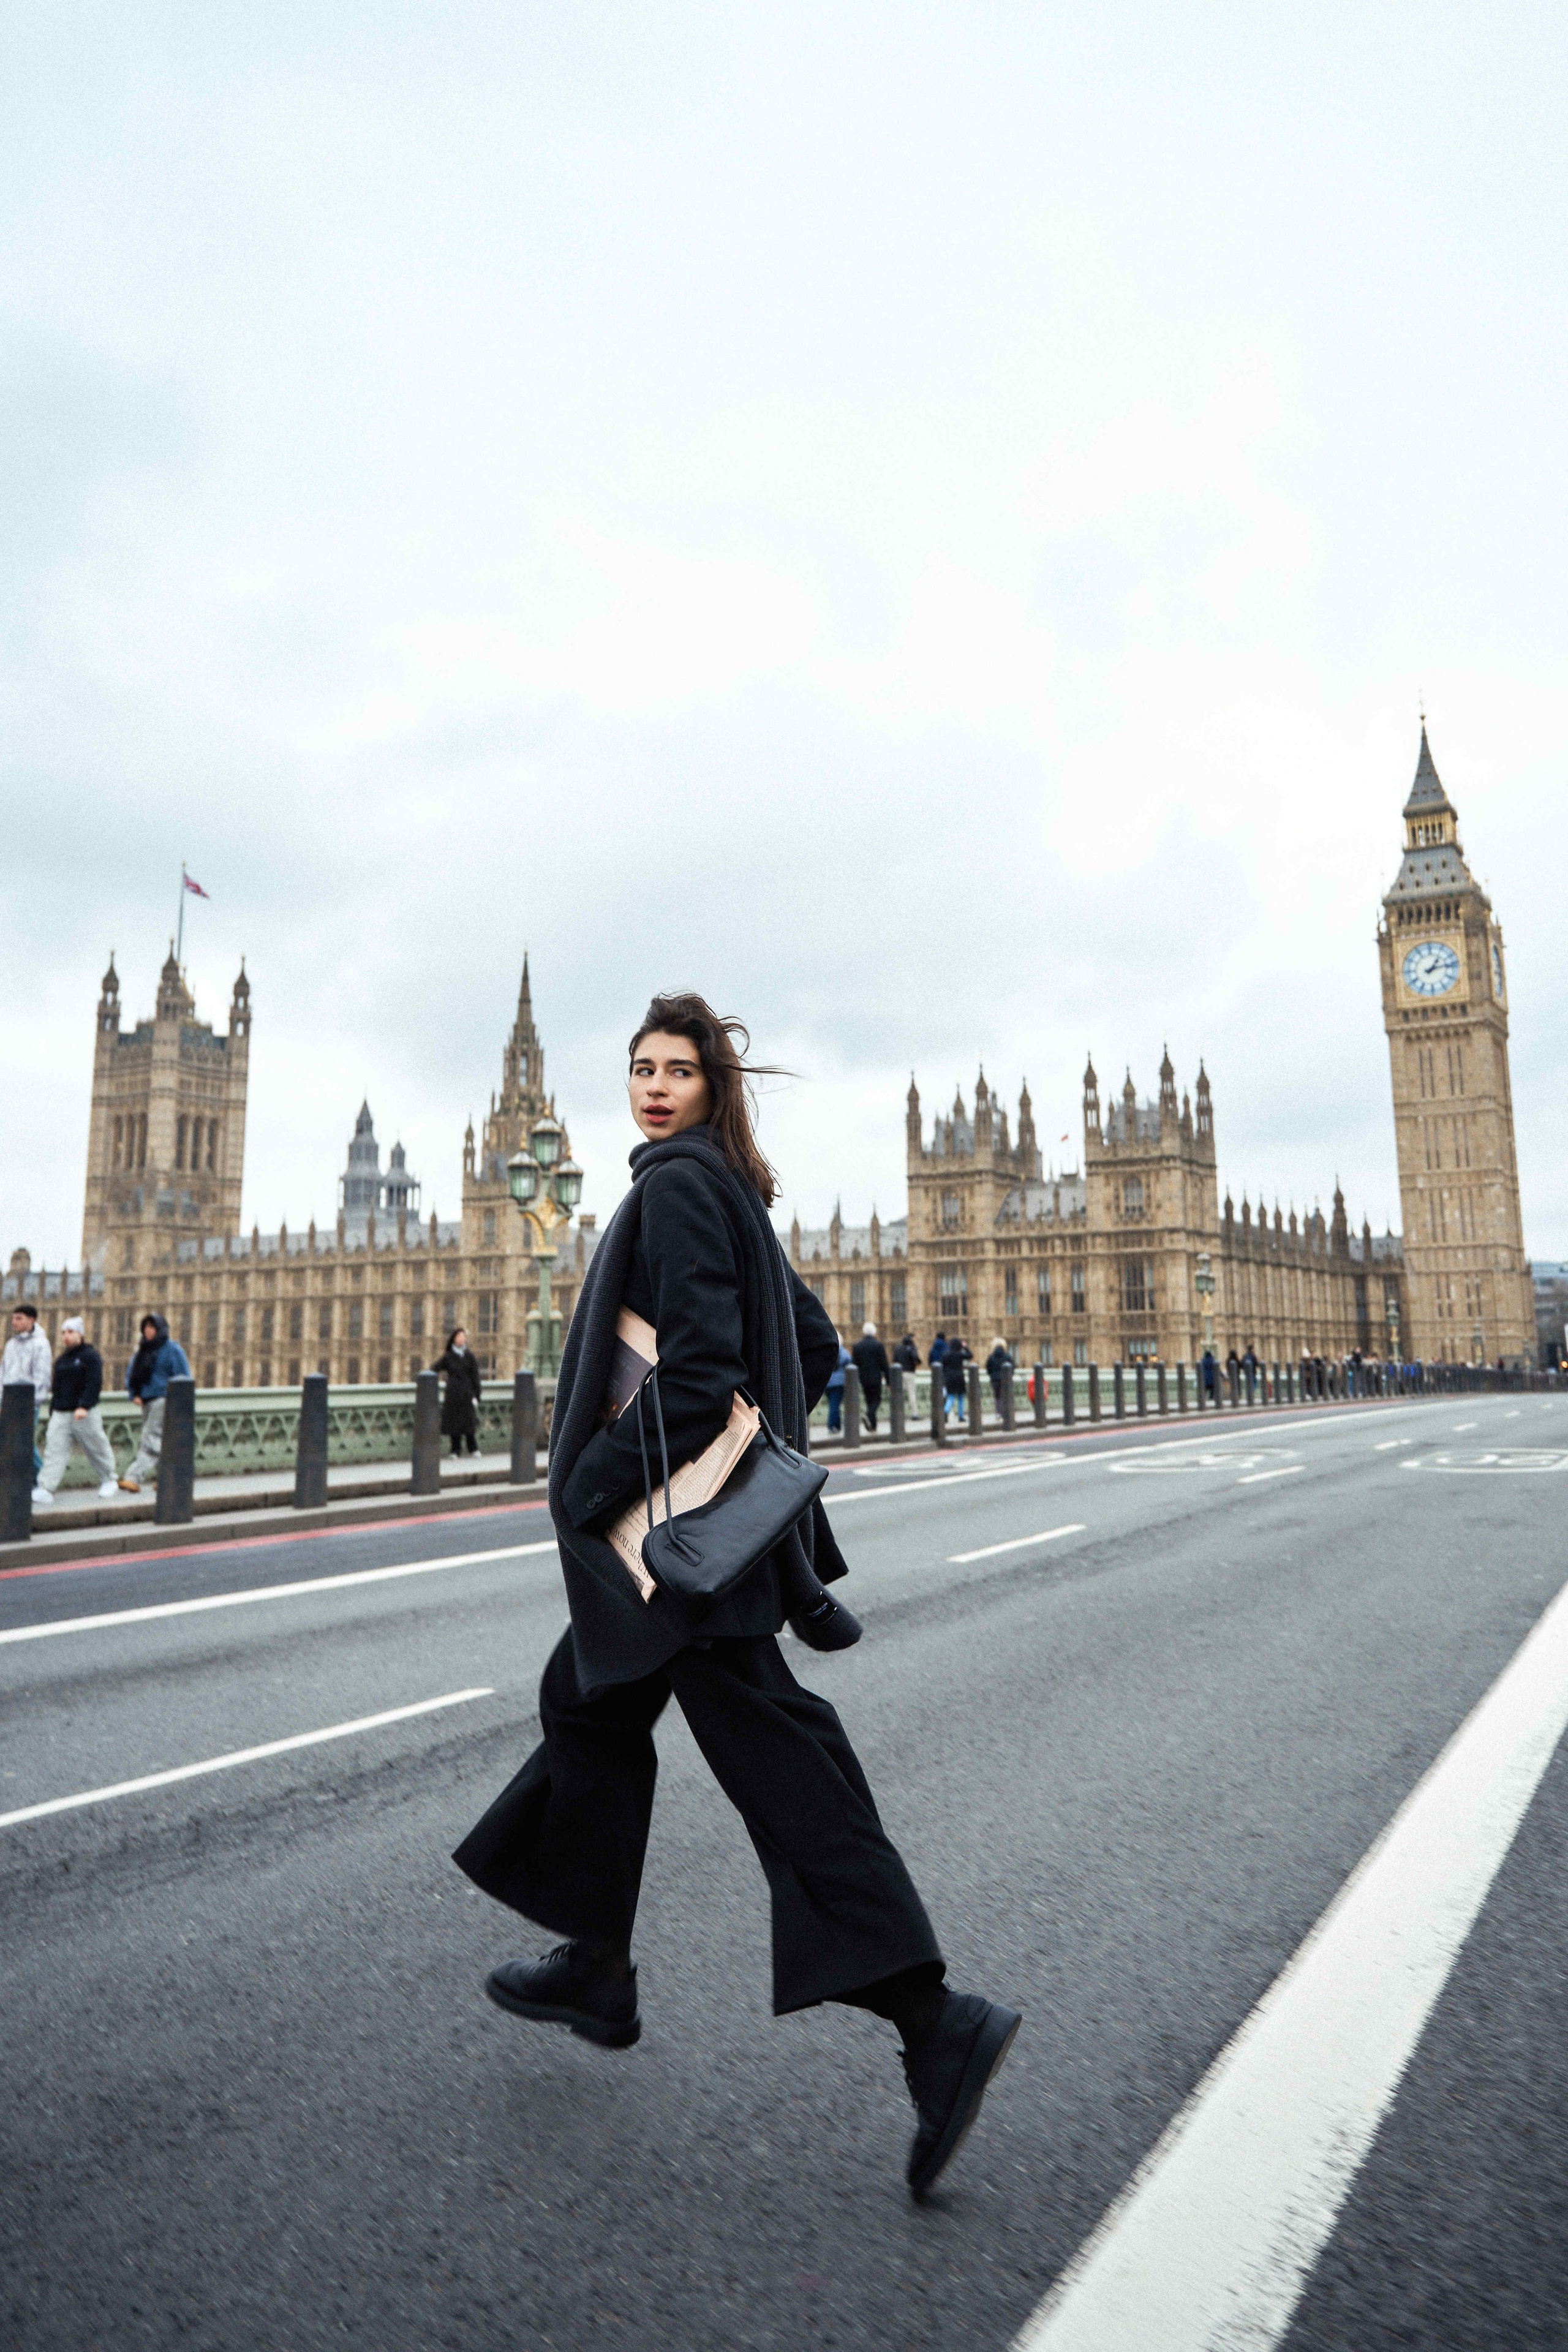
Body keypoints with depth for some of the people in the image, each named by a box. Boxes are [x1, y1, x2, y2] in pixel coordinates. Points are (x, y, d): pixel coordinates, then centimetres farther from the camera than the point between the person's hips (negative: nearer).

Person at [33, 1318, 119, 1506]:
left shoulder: (91, 1356, -6)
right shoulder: (61, 1360, 16)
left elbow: (94, 1384, -17)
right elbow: (55, 1387, 22)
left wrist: (84, 1407, -28)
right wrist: (52, 1412, 19)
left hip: (85, 1414, -6)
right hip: (60, 1413, 6)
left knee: (97, 1448, 7)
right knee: (54, 1450, -8)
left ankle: (109, 1481, 24)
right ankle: (46, 1489, -14)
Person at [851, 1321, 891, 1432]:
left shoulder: (857, 1346, 3)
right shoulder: (879, 1345, -6)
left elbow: (854, 1364, 4)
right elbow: (885, 1364, -6)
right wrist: (889, 1380, 0)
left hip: (863, 1379, 3)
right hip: (875, 1379, -3)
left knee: (869, 1400, 12)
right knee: (876, 1399, 5)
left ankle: (873, 1425, 10)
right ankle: (869, 1415, -22)